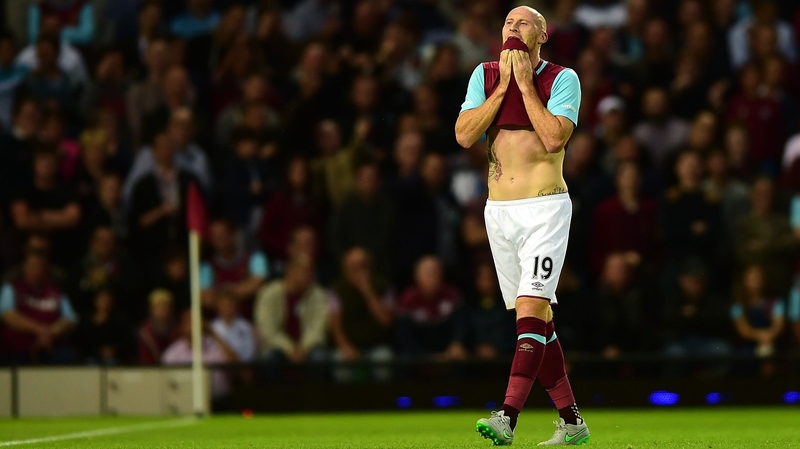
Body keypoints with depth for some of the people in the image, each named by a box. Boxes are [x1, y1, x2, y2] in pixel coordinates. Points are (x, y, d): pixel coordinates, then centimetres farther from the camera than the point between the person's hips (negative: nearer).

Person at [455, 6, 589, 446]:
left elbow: (554, 138, -17)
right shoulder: (485, 75, 10)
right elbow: (464, 135, -3)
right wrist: (504, 85, -6)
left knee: (531, 309, -17)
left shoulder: (562, 79, -3)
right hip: (499, 209, 5)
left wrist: (525, 84, -12)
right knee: (535, 319, 7)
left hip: (545, 207, -5)